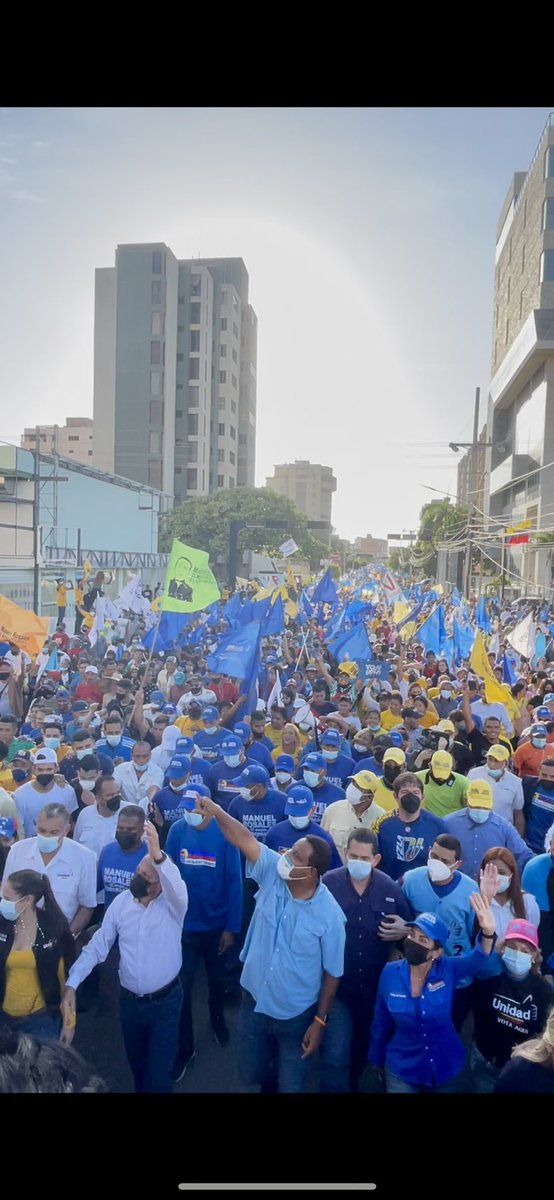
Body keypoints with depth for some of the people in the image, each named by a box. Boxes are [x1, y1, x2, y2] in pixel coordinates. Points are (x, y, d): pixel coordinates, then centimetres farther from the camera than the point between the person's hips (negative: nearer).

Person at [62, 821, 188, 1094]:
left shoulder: (173, 904, -18)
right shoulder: (121, 902, -6)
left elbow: (177, 887, -42)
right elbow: (98, 946, -2)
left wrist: (158, 855, -60)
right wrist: (72, 983, -13)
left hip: (165, 1001, -4)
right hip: (129, 1000, 4)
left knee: (158, 1074, 3)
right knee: (137, 1065, 23)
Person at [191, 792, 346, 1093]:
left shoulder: (329, 915, -25)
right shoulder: (273, 874, -17)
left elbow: (332, 973, -14)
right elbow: (245, 840, -26)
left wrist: (320, 1021, -8)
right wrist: (215, 811, -40)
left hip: (296, 1015, -4)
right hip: (254, 1001, 4)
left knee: (290, 1085, 17)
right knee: (251, 1073, 26)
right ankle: (269, 1084, 59)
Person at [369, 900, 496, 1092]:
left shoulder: (449, 970, -18)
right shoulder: (390, 972, -15)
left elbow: (476, 959, -38)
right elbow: (381, 1021, -1)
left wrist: (488, 933, -58)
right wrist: (378, 1059, 11)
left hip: (446, 1069, 1)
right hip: (401, 1070, 0)